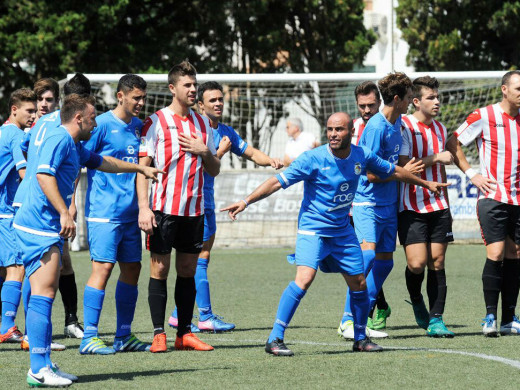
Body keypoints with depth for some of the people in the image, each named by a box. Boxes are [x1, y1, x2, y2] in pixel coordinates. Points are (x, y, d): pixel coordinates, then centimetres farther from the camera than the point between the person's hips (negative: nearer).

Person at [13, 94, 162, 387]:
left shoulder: (75, 147, 22)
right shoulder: (59, 140, -11)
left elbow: (102, 162, 40)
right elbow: (44, 175, -24)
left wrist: (140, 168, 48)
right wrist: (65, 214, -30)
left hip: (49, 229, 11)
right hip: (38, 227, -11)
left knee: (46, 294, 9)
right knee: (43, 293, -14)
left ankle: (44, 365, 11)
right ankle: (39, 369, -18)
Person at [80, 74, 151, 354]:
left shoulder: (139, 126, 13)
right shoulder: (102, 125, -8)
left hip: (130, 213, 8)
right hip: (104, 213, -8)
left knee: (132, 268, 8)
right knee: (103, 267, -11)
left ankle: (124, 336, 17)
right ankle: (89, 338, -8)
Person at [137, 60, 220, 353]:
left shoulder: (203, 123, 11)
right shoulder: (156, 122, -3)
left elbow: (214, 170, 16)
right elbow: (143, 166, -6)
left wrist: (204, 151, -6)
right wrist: (143, 207, -14)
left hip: (194, 208, 5)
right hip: (163, 207, -5)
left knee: (188, 270, 7)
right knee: (160, 268, -4)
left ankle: (185, 333, 12)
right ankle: (159, 334, 0)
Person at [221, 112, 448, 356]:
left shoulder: (361, 156, -2)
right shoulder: (313, 159, -16)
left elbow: (393, 171, 16)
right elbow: (278, 182, -17)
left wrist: (426, 184, 29)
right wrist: (246, 201, -27)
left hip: (343, 230, 5)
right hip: (313, 229, -5)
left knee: (359, 284, 8)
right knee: (304, 278, -24)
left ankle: (360, 338, 29)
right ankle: (275, 339, -22)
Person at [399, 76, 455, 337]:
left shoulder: (440, 129, 13)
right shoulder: (404, 127, -9)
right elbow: (403, 166, -17)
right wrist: (435, 158, -15)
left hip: (438, 207, 6)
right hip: (411, 207, -6)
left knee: (437, 263, 1)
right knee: (417, 263, -12)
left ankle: (436, 320, 3)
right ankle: (417, 303, 18)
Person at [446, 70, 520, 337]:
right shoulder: (483, 117, -5)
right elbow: (453, 144, 2)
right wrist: (471, 174, -5)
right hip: (492, 196, -5)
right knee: (495, 254, -14)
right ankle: (490, 316, -8)